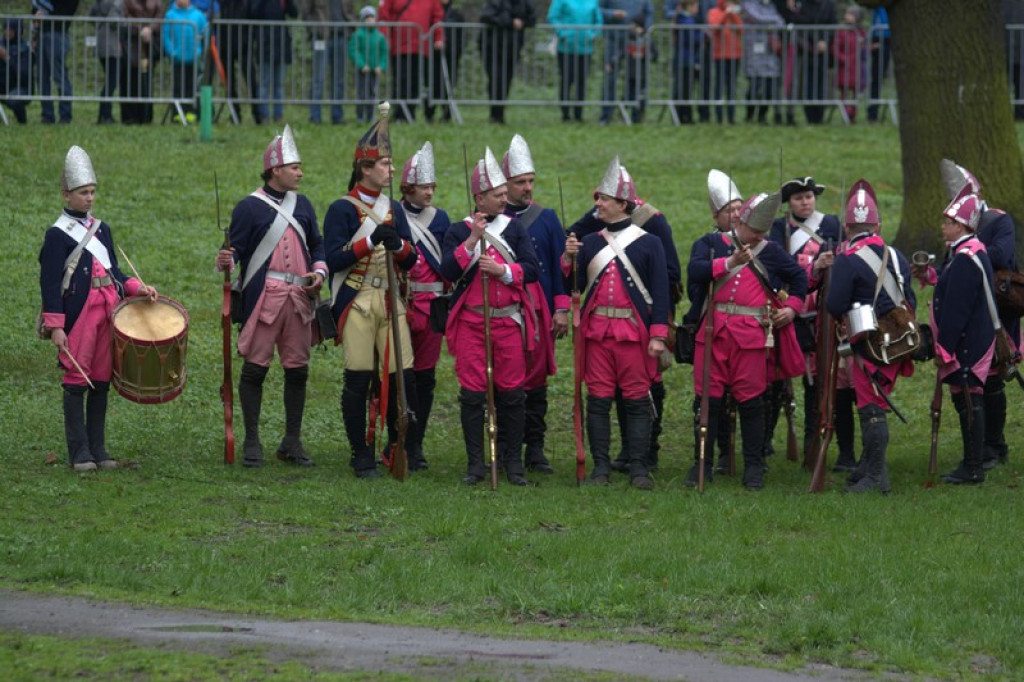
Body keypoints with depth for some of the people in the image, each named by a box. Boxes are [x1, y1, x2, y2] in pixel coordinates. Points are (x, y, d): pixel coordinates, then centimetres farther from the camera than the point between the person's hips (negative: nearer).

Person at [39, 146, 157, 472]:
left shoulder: (101, 229, 16)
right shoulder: (58, 234, -5)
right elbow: (50, 283, -9)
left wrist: (136, 288, 3)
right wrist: (55, 326, -15)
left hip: (108, 311, 6)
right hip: (79, 313, -6)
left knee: (101, 382, 9)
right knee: (77, 380, -3)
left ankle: (98, 449, 14)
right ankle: (79, 453, 0)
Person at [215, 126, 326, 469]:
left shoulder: (302, 205, 14)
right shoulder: (250, 207, -3)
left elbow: (316, 245, 21)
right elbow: (236, 247, -5)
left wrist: (318, 271, 3)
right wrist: (226, 261, -27)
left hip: (299, 297, 5)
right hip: (263, 297, -5)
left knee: (298, 369, 7)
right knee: (255, 368, -2)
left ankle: (292, 442, 17)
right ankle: (252, 443, 5)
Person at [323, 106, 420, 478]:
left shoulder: (393, 209, 14)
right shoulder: (342, 210, -3)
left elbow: (411, 261, 11)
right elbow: (333, 259, -11)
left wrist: (398, 245, -11)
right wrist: (369, 242, -21)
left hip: (390, 301, 5)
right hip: (356, 303, -5)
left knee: (403, 376, 0)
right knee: (358, 378, -4)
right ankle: (361, 456, 5)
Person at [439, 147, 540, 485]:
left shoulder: (515, 229, 9)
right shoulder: (458, 232, 3)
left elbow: (532, 268, 1)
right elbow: (447, 271, -11)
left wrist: (503, 271, -16)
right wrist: (472, 240, -18)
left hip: (509, 320, 1)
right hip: (471, 322, -1)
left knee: (511, 393, 2)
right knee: (473, 393, -2)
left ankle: (513, 463, 10)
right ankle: (475, 464, 5)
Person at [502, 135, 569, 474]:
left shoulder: (546, 218, 9)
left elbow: (560, 265, 9)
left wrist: (562, 308, 3)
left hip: (538, 308, 1)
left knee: (537, 380, 1)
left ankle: (534, 449, 6)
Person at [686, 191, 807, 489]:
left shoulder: (771, 252, 13)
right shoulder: (712, 244, 8)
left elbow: (799, 278, 26)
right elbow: (694, 272, -11)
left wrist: (792, 307, 13)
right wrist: (729, 263, -18)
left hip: (751, 334, 0)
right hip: (713, 330, 0)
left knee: (750, 400, 2)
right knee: (709, 397, 2)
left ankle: (754, 467, 9)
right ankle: (703, 463, 11)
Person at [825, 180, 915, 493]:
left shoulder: (848, 261, -13)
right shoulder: (896, 257, 9)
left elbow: (834, 306, -15)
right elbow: (910, 300, 14)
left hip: (869, 345, -7)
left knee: (871, 408, -3)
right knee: (875, 404, 17)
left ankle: (876, 476, -3)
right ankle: (868, 466, 25)